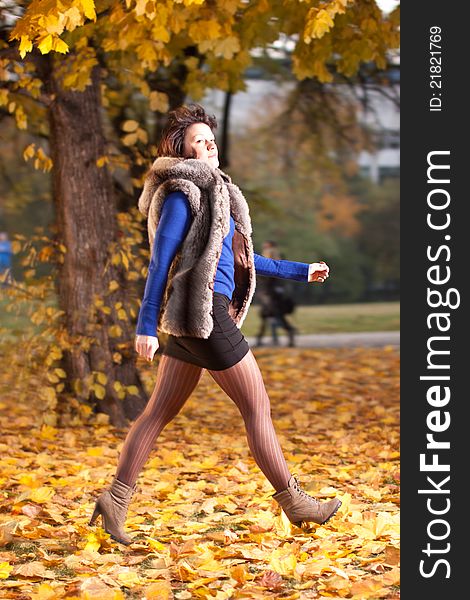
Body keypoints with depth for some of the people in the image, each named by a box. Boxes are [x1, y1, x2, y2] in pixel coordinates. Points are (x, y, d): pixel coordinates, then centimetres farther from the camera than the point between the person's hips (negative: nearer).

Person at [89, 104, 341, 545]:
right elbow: (160, 261, -14)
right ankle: (294, 502, 7)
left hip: (187, 319, 10)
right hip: (204, 314, -10)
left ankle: (115, 499, 9)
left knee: (159, 412, 9)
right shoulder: (182, 192, -9)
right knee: (257, 408, -1)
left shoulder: (211, 191, 19)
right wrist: (146, 326, -18)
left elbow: (238, 256, 26)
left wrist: (299, 272, 30)